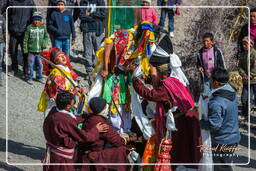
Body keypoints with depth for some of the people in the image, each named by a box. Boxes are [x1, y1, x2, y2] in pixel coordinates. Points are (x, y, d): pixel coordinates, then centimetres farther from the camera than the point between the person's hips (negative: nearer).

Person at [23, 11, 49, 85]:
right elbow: (25, 39, -1)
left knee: (40, 65, 10)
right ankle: (30, 78, 13)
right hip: (31, 51, -3)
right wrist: (25, 49, -3)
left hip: (40, 51, 3)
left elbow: (46, 37, 14)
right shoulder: (29, 28, -5)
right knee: (31, 65, 2)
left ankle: (39, 77, 25)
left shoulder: (43, 28, 4)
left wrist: (45, 43, -6)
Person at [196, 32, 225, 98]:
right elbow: (198, 63, 17)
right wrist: (199, 67, -6)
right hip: (206, 78, 3)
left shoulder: (217, 51, -9)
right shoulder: (200, 53, 0)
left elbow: (222, 64, -2)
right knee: (205, 96, 7)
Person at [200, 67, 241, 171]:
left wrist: (201, 122, -9)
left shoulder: (216, 103, -30)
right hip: (234, 138, 9)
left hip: (222, 142, -9)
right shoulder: (231, 93, -1)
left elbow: (214, 125, -28)